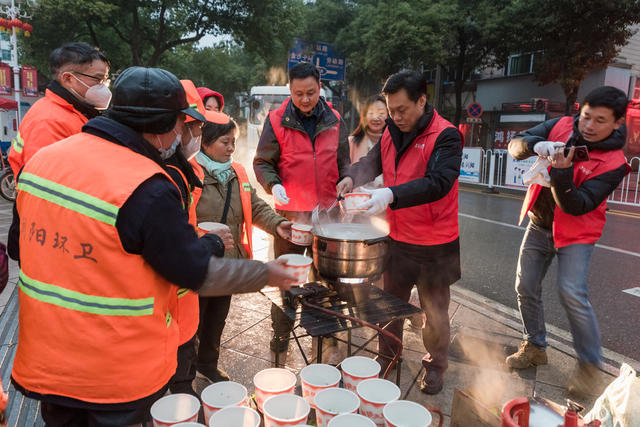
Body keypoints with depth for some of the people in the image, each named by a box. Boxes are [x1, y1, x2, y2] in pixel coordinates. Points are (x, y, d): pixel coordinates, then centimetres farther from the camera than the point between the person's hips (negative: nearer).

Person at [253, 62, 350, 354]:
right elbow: (262, 163, -2)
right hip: (290, 212, -2)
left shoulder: (334, 120, 5)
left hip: (327, 210, 3)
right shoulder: (277, 121, -4)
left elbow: (343, 162, 14)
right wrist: (273, 185, -19)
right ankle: (281, 331, 27)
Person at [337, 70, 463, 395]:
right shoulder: (391, 132, 5)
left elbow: (438, 182, -27)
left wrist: (391, 194, -39)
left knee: (435, 310, 11)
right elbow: (373, 161, 7)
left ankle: (435, 366, 34)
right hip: (397, 238, 6)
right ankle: (386, 357, 40)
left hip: (435, 245, -5)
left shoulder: (445, 136, -16)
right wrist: (353, 176, -16)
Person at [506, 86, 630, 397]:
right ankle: (535, 347, 28)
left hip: (575, 233, -4)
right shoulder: (561, 127, -7)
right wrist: (536, 145, -35)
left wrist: (562, 173, -40)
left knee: (572, 294, -18)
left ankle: (589, 364, 4)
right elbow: (515, 145, -14)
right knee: (526, 288, 8)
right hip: (539, 224, 5)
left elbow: (576, 206, -25)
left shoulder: (613, 162, -19)